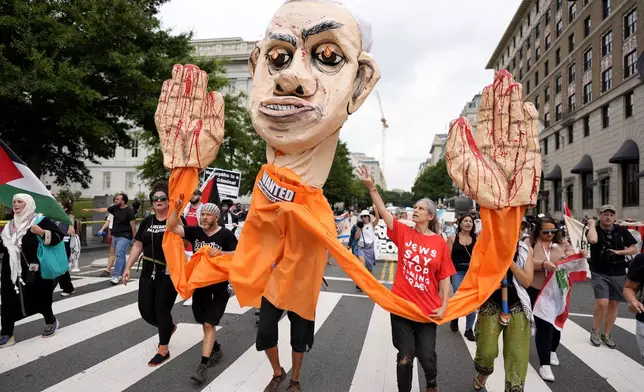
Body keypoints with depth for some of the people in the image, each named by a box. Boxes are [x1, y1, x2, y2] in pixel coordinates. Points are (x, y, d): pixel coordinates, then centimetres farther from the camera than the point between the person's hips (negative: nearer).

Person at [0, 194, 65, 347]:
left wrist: (42, 232, -27)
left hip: (34, 269, -5)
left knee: (40, 298, 8)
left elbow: (59, 235, -15)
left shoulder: (41, 220, -8)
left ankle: (51, 321, 31)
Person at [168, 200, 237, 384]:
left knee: (209, 323, -6)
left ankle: (203, 365, -1)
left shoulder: (226, 234, -12)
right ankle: (216, 350, 40)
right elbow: (172, 227, -8)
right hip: (199, 282, 5)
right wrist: (177, 209, -22)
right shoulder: (195, 231, -1)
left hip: (219, 285, -5)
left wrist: (220, 252, -29)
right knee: (205, 322, 18)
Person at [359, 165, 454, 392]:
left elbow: (444, 277, -1)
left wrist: (444, 306, -7)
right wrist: (371, 187, -24)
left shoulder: (440, 243, -4)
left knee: (426, 355, 11)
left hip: (428, 309, 0)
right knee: (405, 356, 9)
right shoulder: (403, 232, -3)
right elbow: (383, 211, -13)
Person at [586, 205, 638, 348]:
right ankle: (595, 332, 8)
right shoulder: (594, 230, -7)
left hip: (618, 274, 4)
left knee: (614, 304, 9)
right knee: (602, 303, -14)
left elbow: (634, 249, 4)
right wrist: (592, 224, -16)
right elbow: (593, 240, -31)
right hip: (600, 273, -4)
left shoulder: (622, 231, 2)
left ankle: (607, 334, 24)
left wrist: (618, 252, -13)